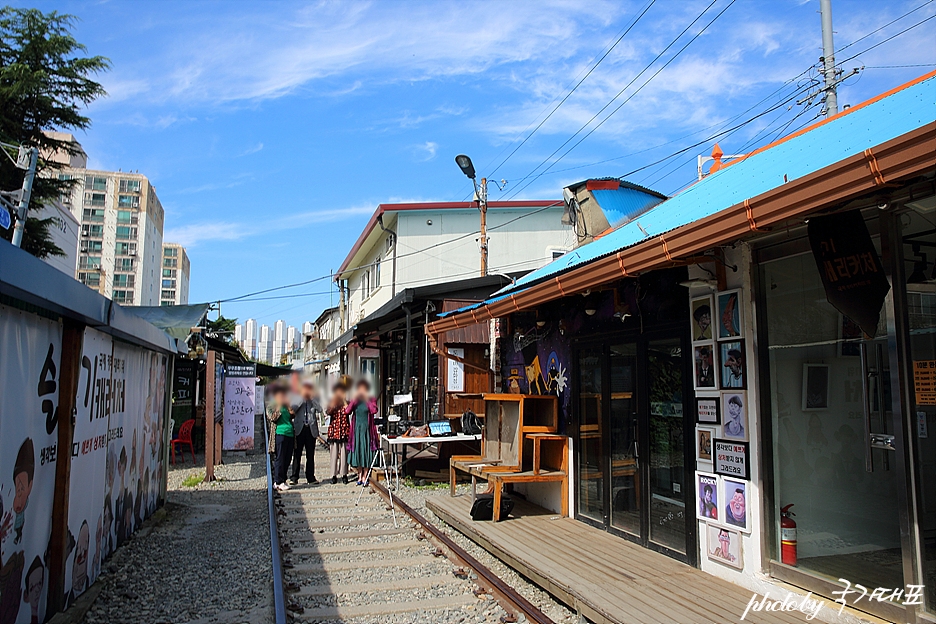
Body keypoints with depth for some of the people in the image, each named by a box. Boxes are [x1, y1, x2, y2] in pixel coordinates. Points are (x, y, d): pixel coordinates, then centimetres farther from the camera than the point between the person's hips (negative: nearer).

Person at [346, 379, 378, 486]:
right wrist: (355, 399, -12)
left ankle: (364, 476, 6)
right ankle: (359, 475, 14)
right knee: (357, 451, 4)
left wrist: (367, 399, -14)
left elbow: (374, 410, -17)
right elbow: (347, 411, -7)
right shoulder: (354, 401, 8)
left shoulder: (371, 400, 2)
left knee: (366, 452, -1)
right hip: (356, 429, 2)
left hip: (367, 429, -2)